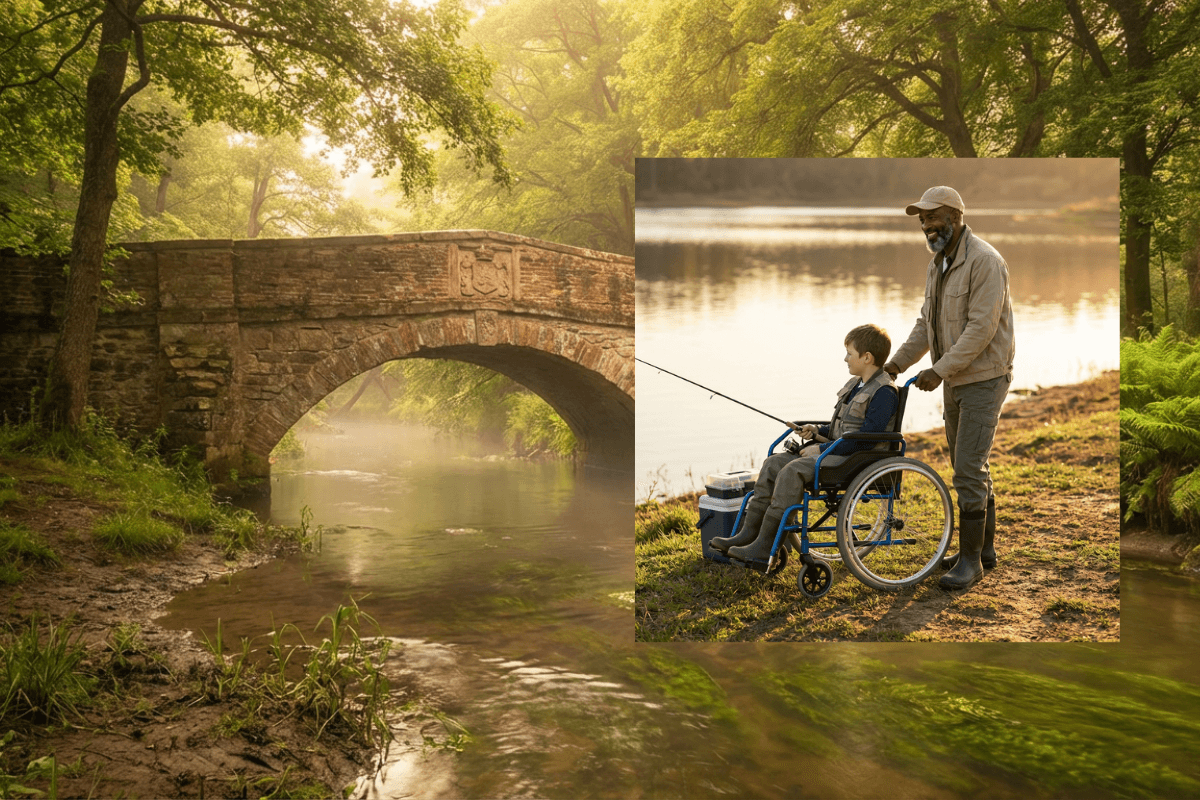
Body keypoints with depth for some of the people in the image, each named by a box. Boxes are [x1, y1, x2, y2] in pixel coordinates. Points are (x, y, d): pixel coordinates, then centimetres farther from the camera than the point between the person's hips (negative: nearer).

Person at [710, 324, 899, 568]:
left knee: (793, 471, -27)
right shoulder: (856, 385, 18)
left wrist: (823, 448, -20)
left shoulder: (884, 392, -14)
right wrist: (818, 432, 7)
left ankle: (765, 547, -26)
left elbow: (866, 438, -22)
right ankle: (749, 533, -4)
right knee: (774, 463, -3)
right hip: (836, 451, 10)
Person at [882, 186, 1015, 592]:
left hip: (984, 378, -9)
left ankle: (970, 558, -4)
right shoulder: (937, 265, 11)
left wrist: (940, 369, -26)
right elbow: (926, 324, 16)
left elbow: (982, 327, -24)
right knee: (969, 466, 15)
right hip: (955, 380, 9)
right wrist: (895, 363, 6)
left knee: (969, 468, -11)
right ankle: (984, 547, 26)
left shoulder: (984, 261, -18)